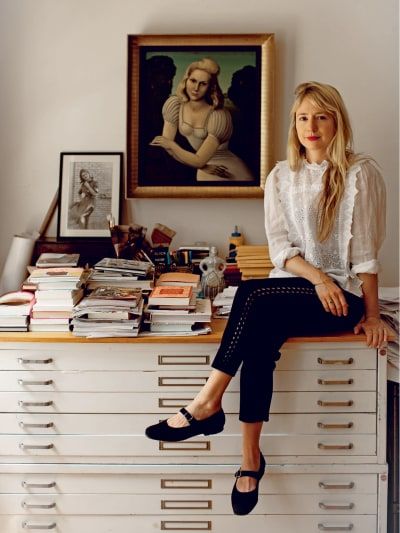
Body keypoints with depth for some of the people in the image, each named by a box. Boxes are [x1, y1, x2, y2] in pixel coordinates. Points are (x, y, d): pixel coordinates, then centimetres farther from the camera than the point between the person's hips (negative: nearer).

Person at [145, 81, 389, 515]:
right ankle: (250, 458, -20)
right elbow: (280, 248, 3)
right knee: (260, 340, -29)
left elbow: (365, 250, -3)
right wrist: (318, 277, -14)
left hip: (343, 295, -4)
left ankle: (207, 404, -24)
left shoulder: (360, 173, -1)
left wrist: (371, 314, -5)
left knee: (252, 294, -30)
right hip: (294, 288, 4)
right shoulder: (281, 176, 10)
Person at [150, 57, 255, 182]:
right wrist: (202, 166, -16)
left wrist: (170, 144, -19)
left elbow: (199, 161, -19)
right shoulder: (174, 104, -10)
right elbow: (167, 145, -10)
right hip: (199, 167, 3)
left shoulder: (219, 116, -22)